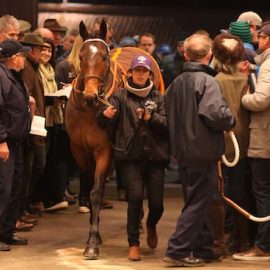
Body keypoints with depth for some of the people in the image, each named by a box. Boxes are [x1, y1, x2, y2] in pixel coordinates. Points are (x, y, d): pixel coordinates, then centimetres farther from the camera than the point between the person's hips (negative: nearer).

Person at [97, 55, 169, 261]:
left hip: (155, 156, 2)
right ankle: (133, 244, -1)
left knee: (157, 203, 0)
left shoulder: (158, 97, 10)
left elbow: (167, 124, -1)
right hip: (130, 156, -2)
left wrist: (151, 117, -20)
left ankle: (151, 226, 37)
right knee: (135, 195, -17)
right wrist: (106, 115, -29)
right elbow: (103, 123, -6)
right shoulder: (121, 96, 5)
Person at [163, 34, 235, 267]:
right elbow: (215, 113, -27)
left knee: (199, 203, 17)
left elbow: (167, 113, 16)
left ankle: (203, 249, 23)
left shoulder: (176, 83, 8)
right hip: (204, 152, -8)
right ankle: (178, 251, -4)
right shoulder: (207, 81, -15)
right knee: (198, 203, -2)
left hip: (183, 151, 8)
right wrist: (230, 120, -8)